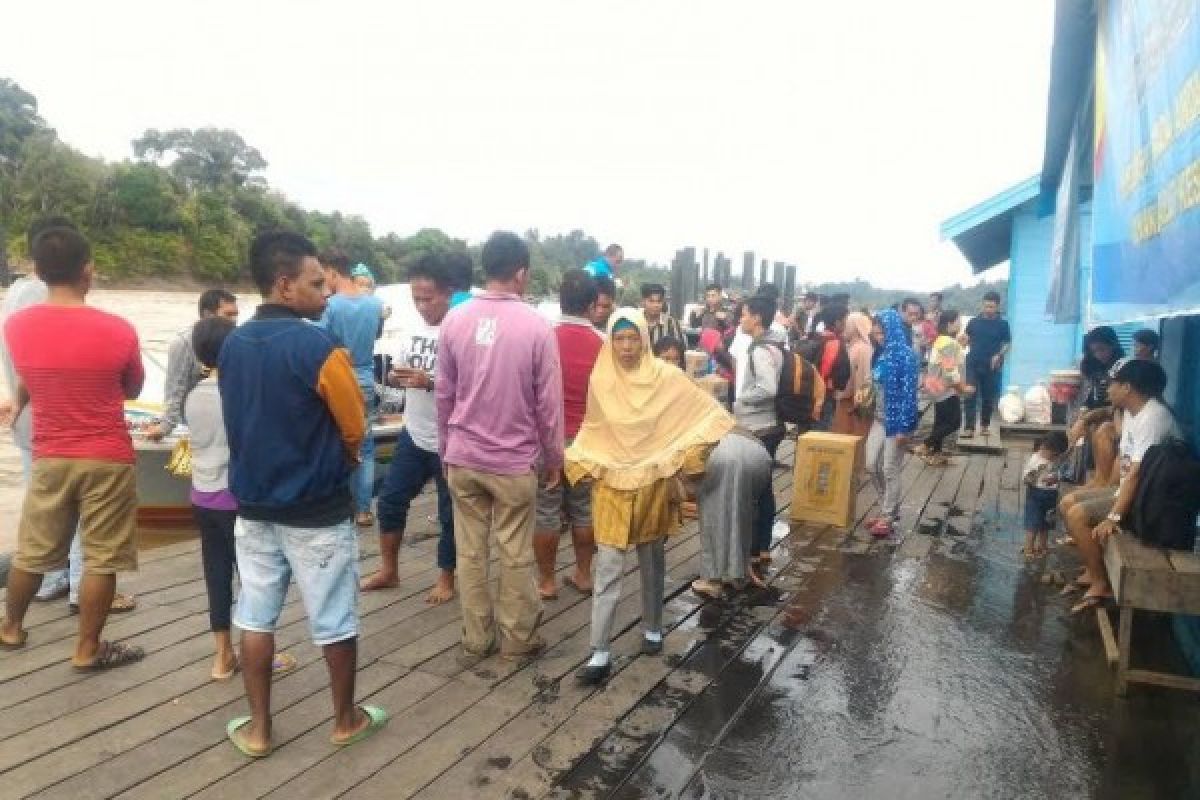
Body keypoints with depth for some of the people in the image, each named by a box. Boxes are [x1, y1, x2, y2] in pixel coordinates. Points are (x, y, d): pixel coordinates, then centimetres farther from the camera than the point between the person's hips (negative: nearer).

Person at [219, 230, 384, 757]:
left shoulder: (232, 345, 1)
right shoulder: (318, 346, -20)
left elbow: (240, 422, 11)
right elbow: (354, 429, -11)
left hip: (254, 504, 6)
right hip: (317, 510, -6)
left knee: (255, 618, 15)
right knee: (335, 621, 10)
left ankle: (258, 728, 28)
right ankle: (346, 719, 26)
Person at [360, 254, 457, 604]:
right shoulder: (413, 329, 5)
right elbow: (394, 374, 11)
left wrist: (429, 382, -29)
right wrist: (395, 377, -13)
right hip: (413, 435, 7)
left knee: (449, 512, 9)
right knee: (390, 499, 16)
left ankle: (446, 578, 28)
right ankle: (388, 571, 35)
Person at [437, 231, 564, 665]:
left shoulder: (455, 320, -3)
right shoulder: (535, 325, -12)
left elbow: (444, 393, 4)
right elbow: (548, 402, -8)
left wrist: (446, 449, 16)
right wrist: (554, 459, 5)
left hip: (462, 457, 3)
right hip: (515, 460, -3)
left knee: (469, 552, 12)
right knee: (515, 555, 10)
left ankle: (475, 640, 24)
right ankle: (516, 640, 24)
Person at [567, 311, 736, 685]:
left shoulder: (666, 377, -9)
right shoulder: (599, 381, -5)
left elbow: (707, 413, -4)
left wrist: (682, 459, -8)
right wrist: (586, 466, 0)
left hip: (654, 483, 0)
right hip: (612, 484, 0)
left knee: (652, 561, 16)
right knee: (608, 568, -2)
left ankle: (652, 628, 36)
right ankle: (600, 653, 3)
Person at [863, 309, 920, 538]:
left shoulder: (906, 355, -14)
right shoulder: (883, 354, 9)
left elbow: (909, 392, -18)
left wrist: (904, 427, -20)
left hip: (897, 420, -8)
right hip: (880, 419, 8)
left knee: (890, 470, 0)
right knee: (872, 465, 9)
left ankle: (888, 518, 12)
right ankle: (888, 508, 26)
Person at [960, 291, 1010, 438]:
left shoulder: (1002, 324, -1)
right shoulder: (974, 321, 3)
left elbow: (1007, 343, 3)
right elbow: (966, 339, 11)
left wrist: (999, 356, -13)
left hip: (992, 367, 0)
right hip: (973, 364, 0)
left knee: (989, 397, 9)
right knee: (971, 396, -5)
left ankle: (985, 425, 24)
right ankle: (969, 428, -5)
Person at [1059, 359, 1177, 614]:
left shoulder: (1153, 416, -25)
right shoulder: (1133, 412, 7)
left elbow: (1138, 473, -31)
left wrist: (1114, 516, -32)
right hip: (1130, 489, 10)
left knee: (1077, 515, -21)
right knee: (1068, 503, 8)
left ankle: (1101, 584, -8)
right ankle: (1092, 571, 15)